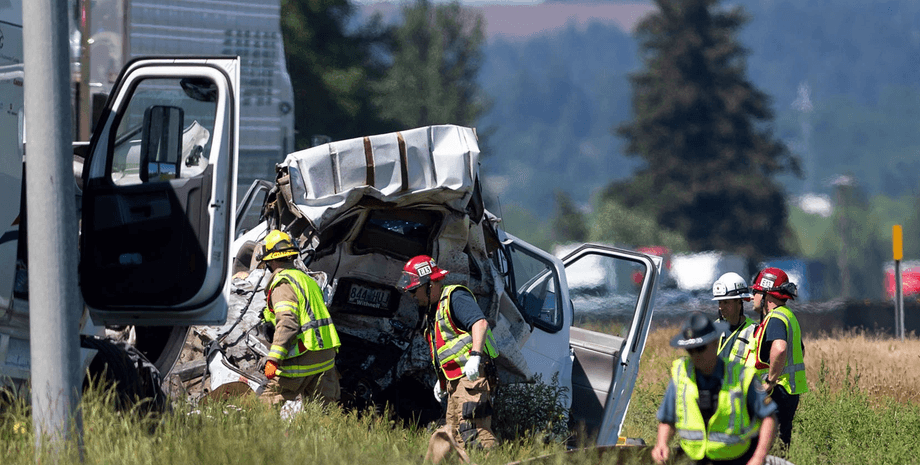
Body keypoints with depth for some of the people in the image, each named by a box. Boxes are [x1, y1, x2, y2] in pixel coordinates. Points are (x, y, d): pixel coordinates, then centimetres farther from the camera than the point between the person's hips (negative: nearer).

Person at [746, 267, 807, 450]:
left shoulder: (774, 320, -16)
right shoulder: (788, 316, 19)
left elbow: (779, 349, -36)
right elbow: (800, 351, 34)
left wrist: (771, 381, -26)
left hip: (777, 392, -10)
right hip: (791, 392, 10)